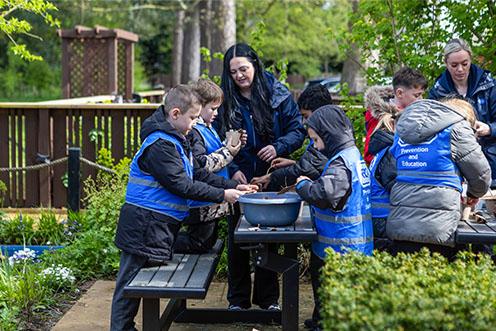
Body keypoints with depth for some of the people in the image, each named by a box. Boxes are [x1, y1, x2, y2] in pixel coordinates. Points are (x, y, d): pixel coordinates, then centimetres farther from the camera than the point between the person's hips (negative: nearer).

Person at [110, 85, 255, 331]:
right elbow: (182, 185, -21)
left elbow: (198, 174, 16)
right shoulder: (160, 145, -19)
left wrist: (233, 186, 7)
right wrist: (222, 195, -17)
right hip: (145, 225, -10)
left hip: (158, 226, 10)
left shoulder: (175, 140, 15)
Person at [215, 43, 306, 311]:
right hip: (239, 180, 1)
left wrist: (278, 147, -21)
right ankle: (238, 299, 20)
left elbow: (297, 130, -2)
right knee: (237, 241, 7)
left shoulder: (278, 94, -4)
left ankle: (268, 299, 22)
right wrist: (232, 170, -13)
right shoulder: (224, 101, 0)